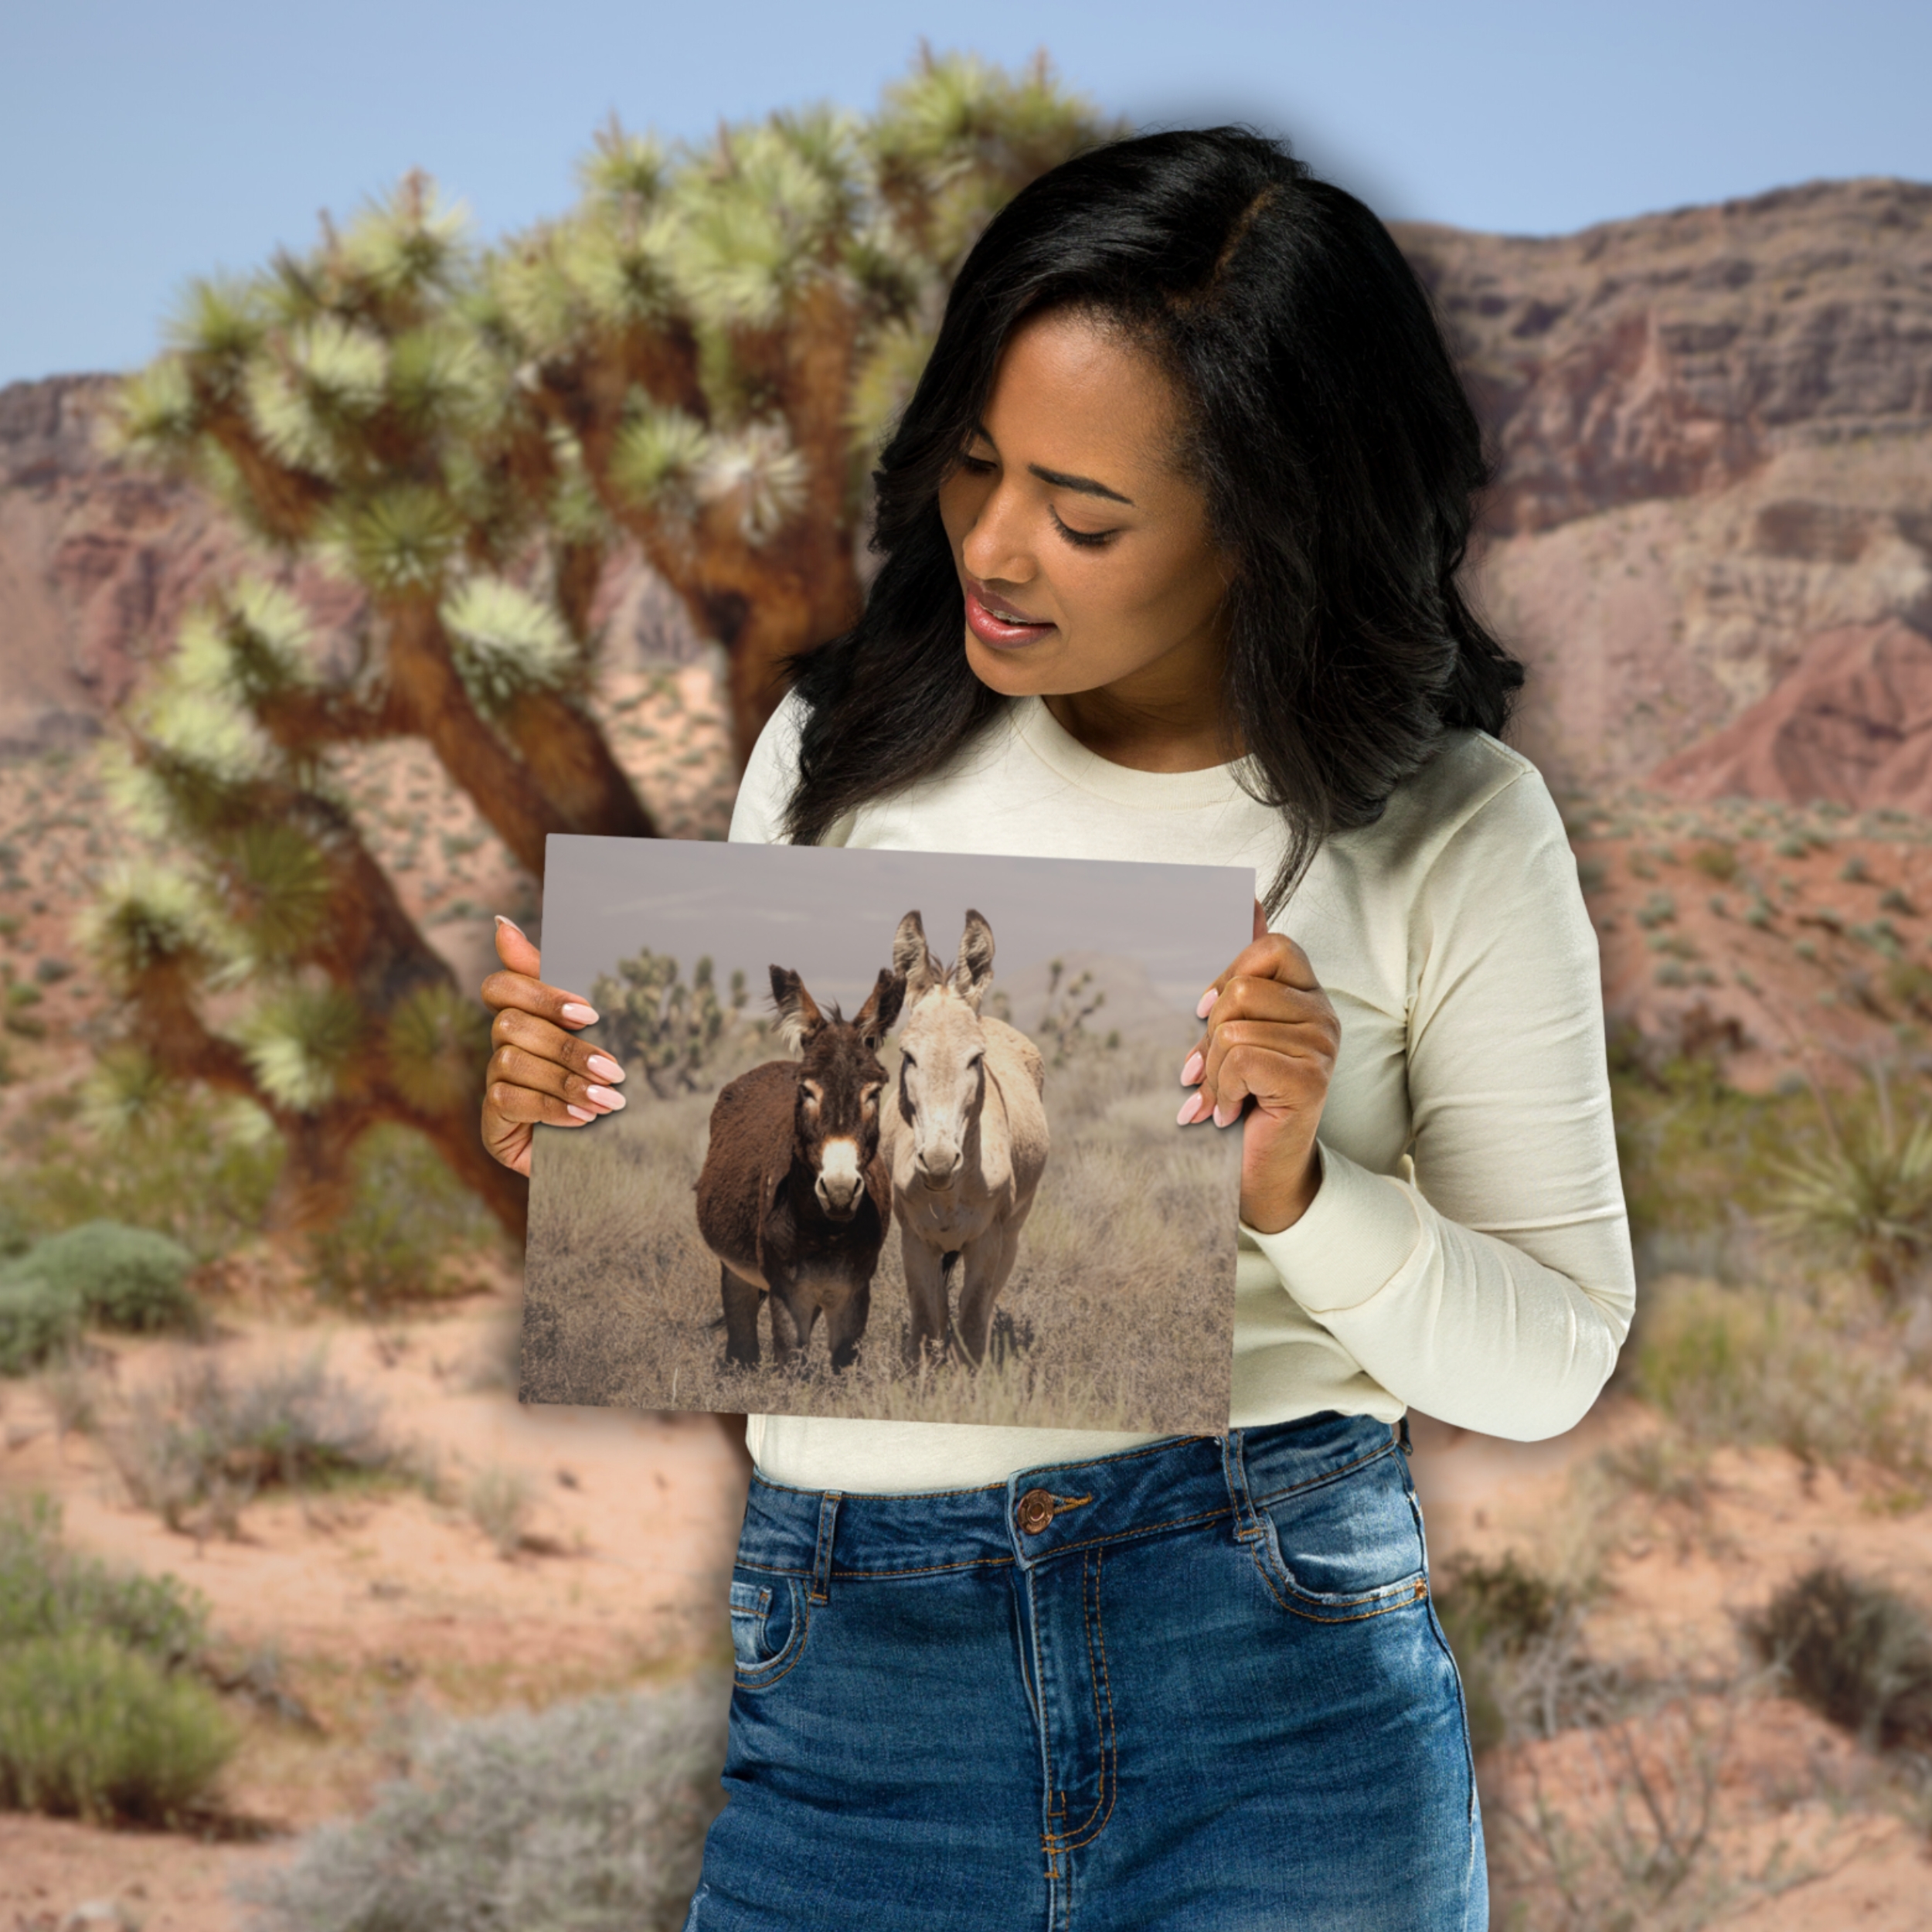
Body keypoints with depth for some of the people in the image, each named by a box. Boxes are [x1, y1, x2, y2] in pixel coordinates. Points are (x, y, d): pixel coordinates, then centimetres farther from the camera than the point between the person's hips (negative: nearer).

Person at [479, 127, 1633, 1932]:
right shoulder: (843, 750, 4)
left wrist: (1296, 1192, -18)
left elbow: (1551, 1360, -2)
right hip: (848, 1687, 2)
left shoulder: (1447, 832, -3)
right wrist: (585, 1137, -7)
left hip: (1288, 1671, -2)